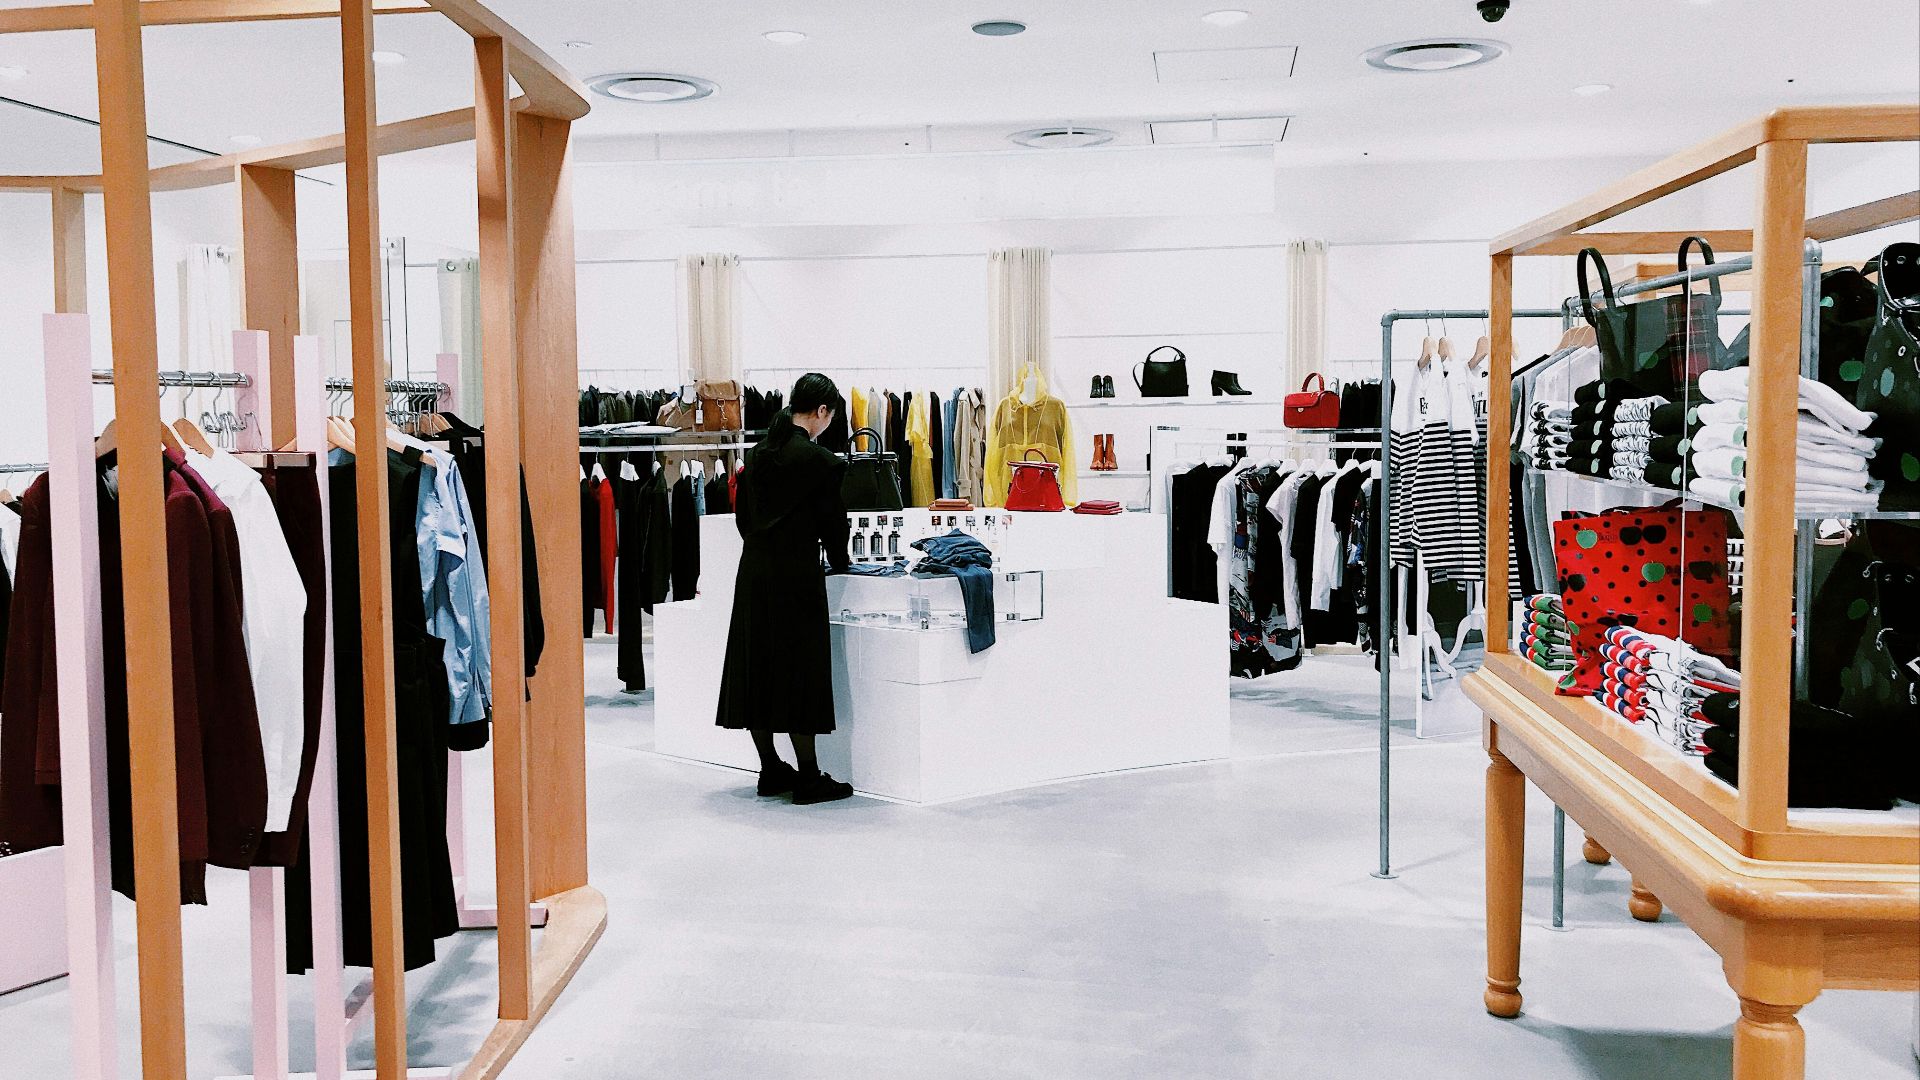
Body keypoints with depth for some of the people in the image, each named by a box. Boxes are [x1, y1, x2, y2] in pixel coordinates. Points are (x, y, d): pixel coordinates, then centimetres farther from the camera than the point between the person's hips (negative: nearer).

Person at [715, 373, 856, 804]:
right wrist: (840, 562, 13)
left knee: (756, 665, 11)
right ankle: (808, 777, 3)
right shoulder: (819, 460, -11)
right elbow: (832, 521, -4)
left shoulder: (759, 453, 9)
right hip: (797, 574, -7)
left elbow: (743, 515, 15)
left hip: (754, 571, 7)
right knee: (800, 668, -2)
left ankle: (771, 769, 20)